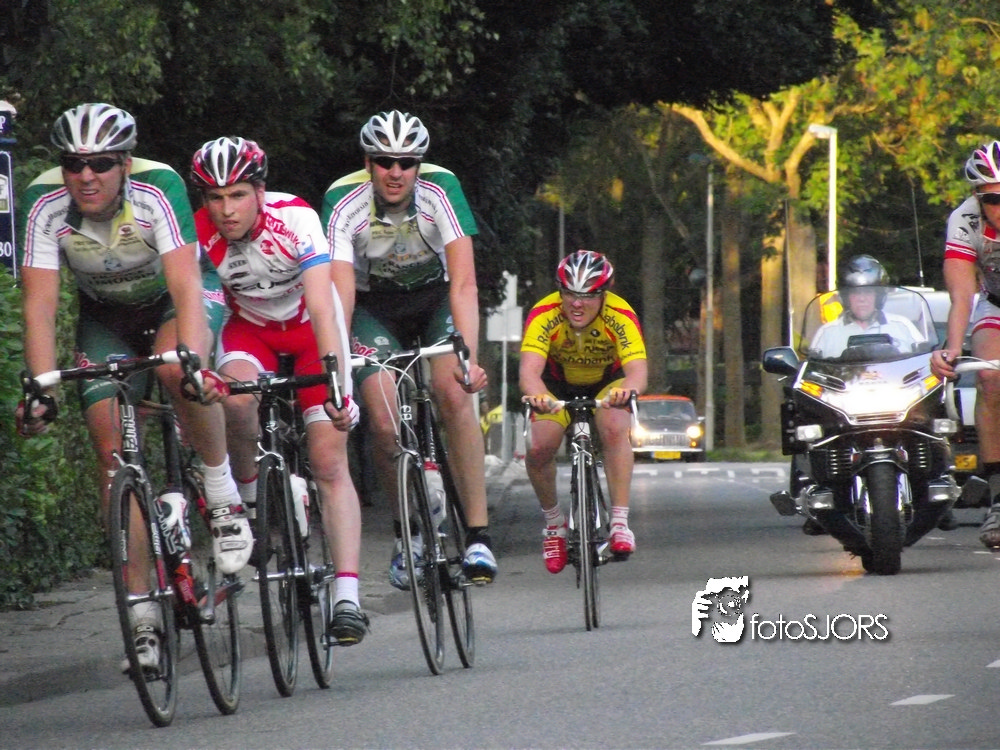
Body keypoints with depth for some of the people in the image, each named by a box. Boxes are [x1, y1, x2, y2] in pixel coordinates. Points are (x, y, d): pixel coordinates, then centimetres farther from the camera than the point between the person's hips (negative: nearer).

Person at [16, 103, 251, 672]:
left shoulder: (158, 189, -32)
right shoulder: (46, 205, -25)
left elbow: (185, 285, -38)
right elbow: (40, 305, -24)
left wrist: (189, 360, -52)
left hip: (180, 298, -3)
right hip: (108, 316, 3)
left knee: (175, 368, -38)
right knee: (114, 448, -11)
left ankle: (224, 493, -14)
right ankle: (145, 614, -6)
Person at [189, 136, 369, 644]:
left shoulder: (296, 220, -31)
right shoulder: (198, 233, -24)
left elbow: (322, 306, -39)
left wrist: (336, 381, -50)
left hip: (309, 328, -2)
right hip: (250, 328, 2)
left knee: (329, 463, -13)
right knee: (234, 393, -33)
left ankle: (347, 598, -17)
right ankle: (249, 497, -7)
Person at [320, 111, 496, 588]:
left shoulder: (441, 191, -26)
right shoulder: (344, 204, -26)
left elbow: (464, 284, -31)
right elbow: (340, 294, -30)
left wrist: (469, 357, -45)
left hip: (436, 297, 0)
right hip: (376, 307, 0)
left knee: (452, 393, -27)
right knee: (384, 424, -17)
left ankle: (478, 534, -23)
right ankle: (407, 532, 10)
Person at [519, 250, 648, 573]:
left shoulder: (620, 316, -32)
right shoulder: (544, 315, -32)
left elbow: (638, 369, -44)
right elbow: (530, 369, -45)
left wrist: (628, 389, -68)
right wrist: (536, 395, -68)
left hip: (607, 383, -1)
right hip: (558, 386, 1)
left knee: (615, 430, -31)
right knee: (539, 447, -20)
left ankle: (620, 523, -26)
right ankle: (554, 521, 7)